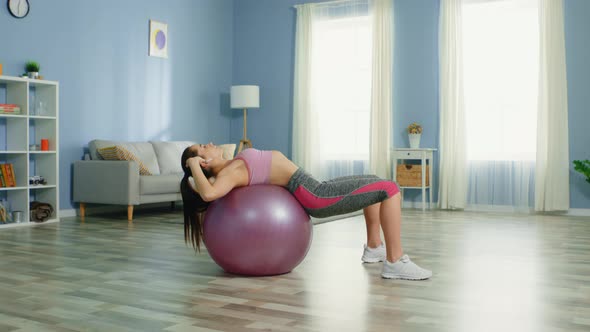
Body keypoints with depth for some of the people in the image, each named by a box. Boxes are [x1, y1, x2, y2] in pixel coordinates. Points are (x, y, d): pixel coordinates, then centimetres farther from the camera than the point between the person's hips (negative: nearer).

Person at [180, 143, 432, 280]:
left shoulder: (231, 167, 9)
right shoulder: (228, 174, -18)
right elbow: (208, 194, -38)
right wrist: (194, 166, -24)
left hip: (314, 190, 10)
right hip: (316, 196, -10)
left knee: (375, 182, 24)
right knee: (389, 189, -11)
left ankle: (374, 248, 29)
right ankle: (395, 262, -10)